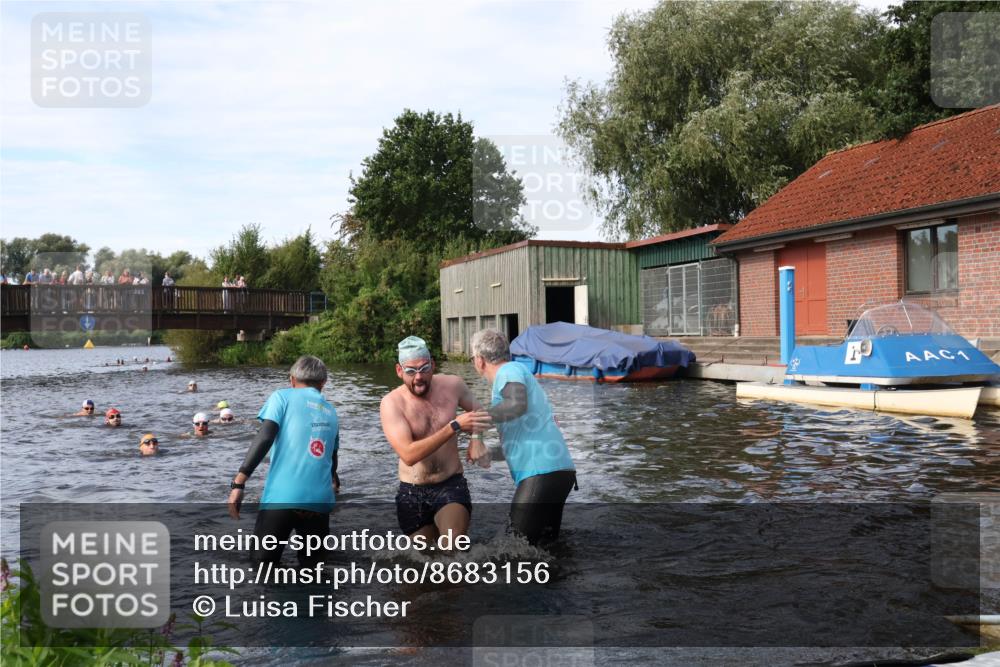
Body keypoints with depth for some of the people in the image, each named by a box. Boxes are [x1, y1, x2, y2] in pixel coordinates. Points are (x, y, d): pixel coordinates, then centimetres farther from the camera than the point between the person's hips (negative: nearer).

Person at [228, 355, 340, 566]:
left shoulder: (283, 396, 9)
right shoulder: (331, 412, 22)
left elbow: (264, 438, -7)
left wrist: (239, 482, -9)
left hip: (282, 496, -4)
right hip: (320, 500, 4)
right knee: (311, 568, 17)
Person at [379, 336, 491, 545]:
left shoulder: (452, 385, -6)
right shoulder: (392, 403, -15)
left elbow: (479, 412, 15)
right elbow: (408, 455, -28)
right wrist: (455, 426, -33)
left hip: (451, 485, 0)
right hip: (412, 493, 0)